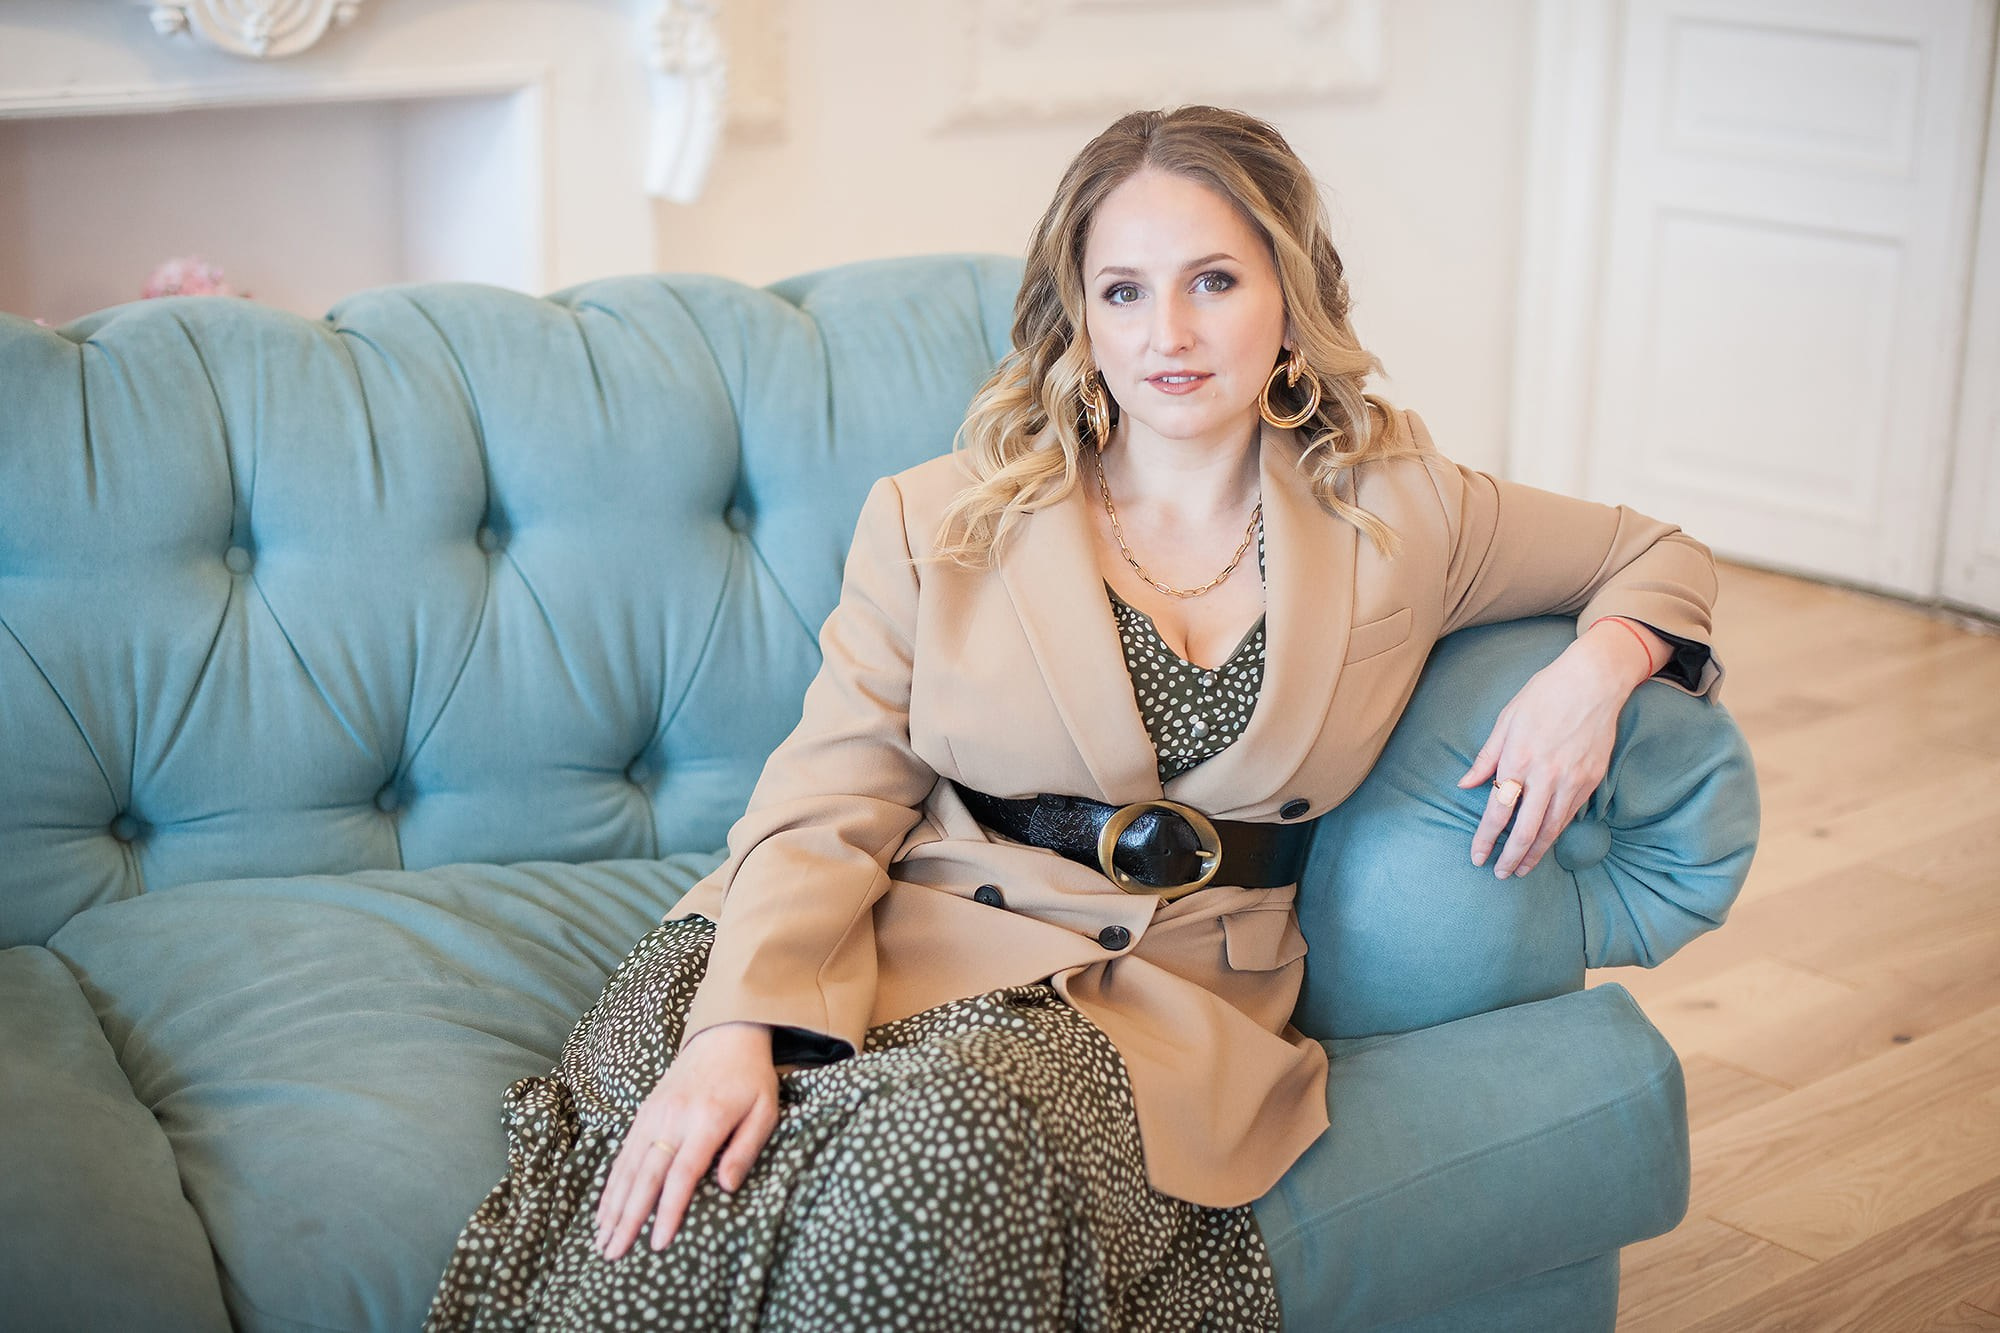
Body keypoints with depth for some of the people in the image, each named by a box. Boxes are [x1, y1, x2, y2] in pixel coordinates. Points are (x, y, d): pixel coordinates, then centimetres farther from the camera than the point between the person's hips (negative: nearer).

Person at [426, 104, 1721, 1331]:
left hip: (1162, 1002, 1)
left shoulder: (1399, 514, 11)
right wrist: (737, 1031, -18)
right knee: (690, 1173, -34)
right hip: (914, 948, 0)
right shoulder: (938, 520, 8)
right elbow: (829, 803, 0)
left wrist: (1598, 667, -1)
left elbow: (1661, 556, 24)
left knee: (945, 1145, -35)